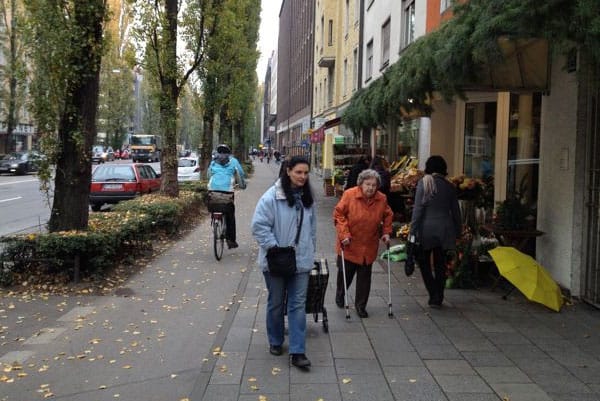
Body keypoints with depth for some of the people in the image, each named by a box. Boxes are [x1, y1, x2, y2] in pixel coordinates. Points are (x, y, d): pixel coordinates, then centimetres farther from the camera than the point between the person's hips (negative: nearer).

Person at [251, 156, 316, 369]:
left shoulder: (307, 197, 6)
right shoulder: (272, 196, -13)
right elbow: (259, 225, -16)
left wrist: (311, 251, 13)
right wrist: (274, 247, -20)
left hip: (301, 260, 4)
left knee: (298, 305, 1)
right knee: (276, 303, 13)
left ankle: (297, 351, 5)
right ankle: (275, 342, 33)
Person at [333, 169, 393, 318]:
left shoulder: (382, 199, -4)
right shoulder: (349, 195, -15)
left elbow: (387, 216, 14)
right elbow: (339, 214, -11)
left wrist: (386, 232, 4)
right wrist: (344, 234, -17)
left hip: (369, 247, 2)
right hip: (349, 245, -2)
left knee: (364, 277, 6)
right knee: (345, 273, 14)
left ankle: (361, 305, 21)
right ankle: (340, 295, 43)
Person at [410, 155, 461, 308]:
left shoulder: (423, 183, -7)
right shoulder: (449, 186, 4)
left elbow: (418, 208, -11)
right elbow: (455, 211, 8)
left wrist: (413, 230, -9)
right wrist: (458, 231, 17)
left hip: (427, 229, -3)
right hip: (445, 230, 3)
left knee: (424, 262, 12)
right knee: (440, 264, 12)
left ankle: (433, 294, 4)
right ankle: (438, 299, 15)